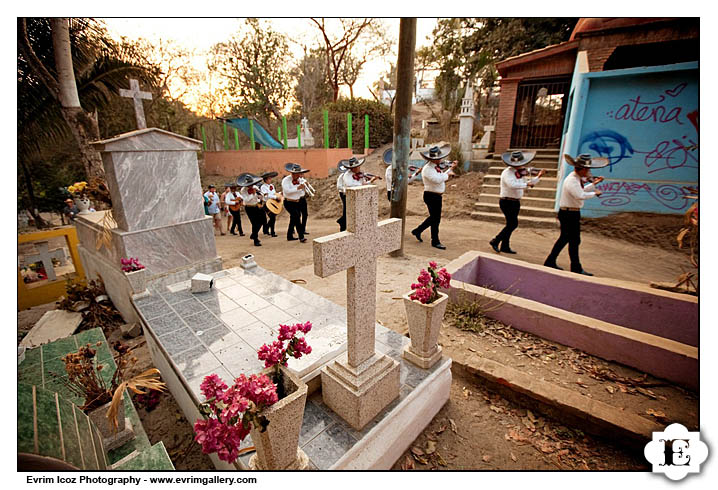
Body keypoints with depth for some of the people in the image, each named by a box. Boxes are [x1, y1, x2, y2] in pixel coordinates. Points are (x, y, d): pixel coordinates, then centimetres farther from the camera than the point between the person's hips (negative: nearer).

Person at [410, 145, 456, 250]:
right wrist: (447, 175, -17)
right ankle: (435, 241, 13)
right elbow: (438, 179, -32)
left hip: (437, 196, 10)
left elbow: (442, 177, 22)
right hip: (431, 196, -9)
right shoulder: (428, 169, -20)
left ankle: (417, 231, 34)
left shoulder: (437, 167, 10)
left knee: (434, 217, 20)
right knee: (435, 219, -1)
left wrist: (451, 167, 16)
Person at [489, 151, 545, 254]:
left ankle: (505, 246, 17)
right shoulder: (507, 172, -14)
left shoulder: (520, 172, 13)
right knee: (513, 224, -11)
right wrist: (527, 184, -25)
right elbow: (512, 184, -32)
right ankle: (495, 241, -1)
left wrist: (538, 177, 9)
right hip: (507, 202, -9)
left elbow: (529, 183, 23)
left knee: (511, 224, 10)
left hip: (515, 202, 9)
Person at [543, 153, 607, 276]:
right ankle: (576, 268, 8)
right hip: (569, 213, -10)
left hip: (572, 213, 10)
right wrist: (594, 193, -17)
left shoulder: (577, 178, 13)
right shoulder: (572, 180, -19)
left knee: (565, 238, 15)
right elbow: (580, 195, -31)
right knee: (574, 240, -2)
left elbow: (581, 191, 29)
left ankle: (550, 262, 22)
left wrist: (593, 184, 22)